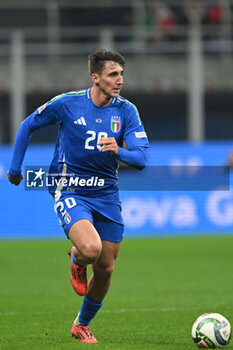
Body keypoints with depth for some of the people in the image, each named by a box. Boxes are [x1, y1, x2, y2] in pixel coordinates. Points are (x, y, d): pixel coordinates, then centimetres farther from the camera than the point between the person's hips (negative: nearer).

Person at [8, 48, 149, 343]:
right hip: (70, 193, -4)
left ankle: (82, 325, 30)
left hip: (106, 194, 4)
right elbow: (27, 126, 5)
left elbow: (141, 158, -10)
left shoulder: (126, 111, -4)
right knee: (90, 248, -29)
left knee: (105, 269, 5)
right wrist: (15, 169, 10)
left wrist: (119, 151, -31)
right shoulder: (67, 103, -10)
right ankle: (77, 261, 11)